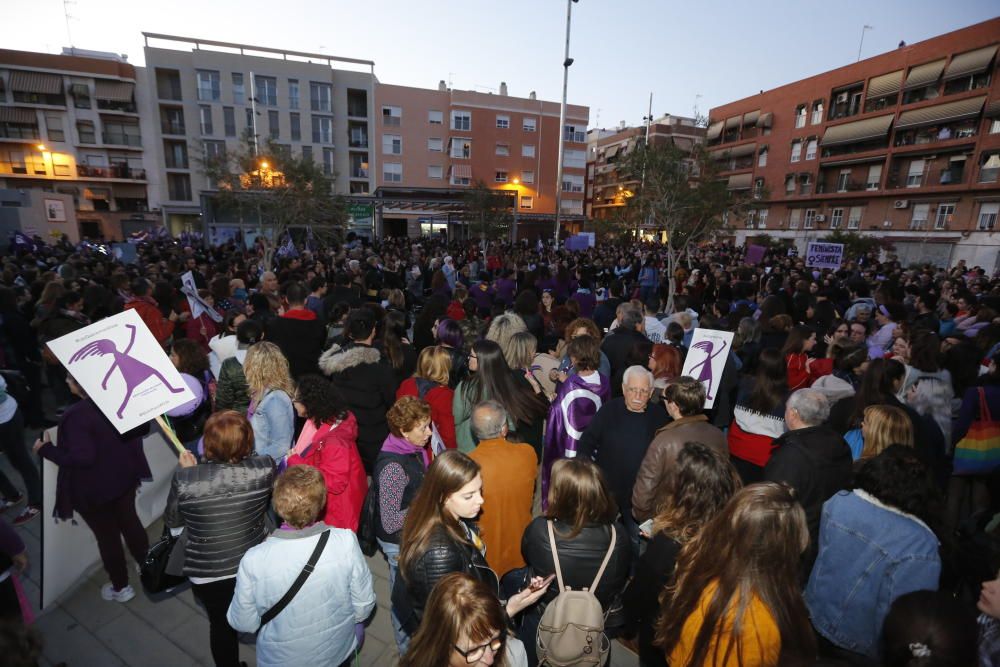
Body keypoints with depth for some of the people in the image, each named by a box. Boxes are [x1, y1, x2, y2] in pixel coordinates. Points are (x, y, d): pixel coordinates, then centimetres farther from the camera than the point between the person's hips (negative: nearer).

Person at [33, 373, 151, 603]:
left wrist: (46, 450, -14)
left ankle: (120, 587, 32)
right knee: (129, 522, 25)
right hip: (125, 477, 6)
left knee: (107, 536, 13)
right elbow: (143, 427, 0)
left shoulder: (76, 415, -28)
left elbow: (82, 458, -27)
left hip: (94, 488, -6)